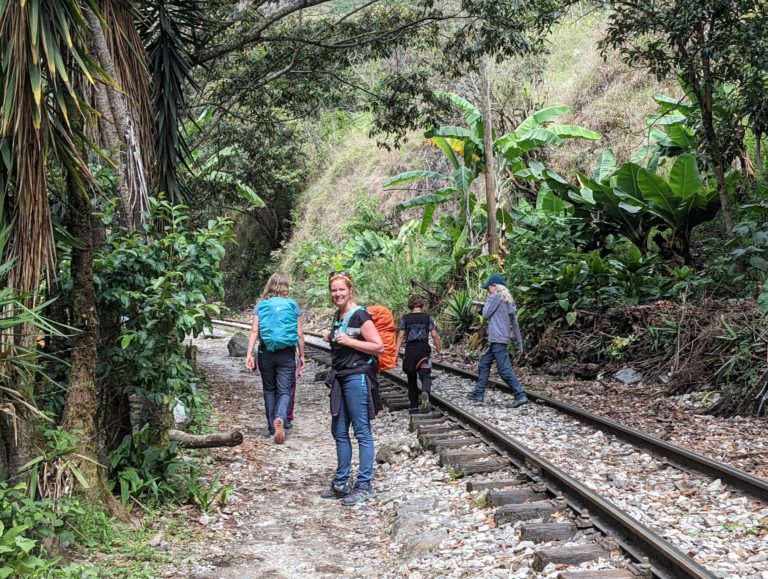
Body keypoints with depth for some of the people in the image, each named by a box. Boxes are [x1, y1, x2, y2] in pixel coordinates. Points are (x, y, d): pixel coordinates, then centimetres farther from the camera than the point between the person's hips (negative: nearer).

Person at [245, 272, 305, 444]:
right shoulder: (292, 305, 0)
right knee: (284, 391, 1)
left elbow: (254, 330, -6)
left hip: (266, 352, 1)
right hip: (287, 354, -1)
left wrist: (249, 354, -6)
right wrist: (301, 355, 10)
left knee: (269, 390, 16)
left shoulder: (261, 305, 1)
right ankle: (280, 419, -27)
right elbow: (300, 333, 0)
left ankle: (272, 428, 21)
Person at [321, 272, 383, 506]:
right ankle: (341, 484, 24)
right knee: (339, 432, 13)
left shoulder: (360, 315, -11)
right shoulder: (338, 315, 14)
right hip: (340, 378, 9)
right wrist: (331, 338, 8)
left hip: (357, 378, -9)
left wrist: (349, 341, -18)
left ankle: (364, 485, 8)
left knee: (362, 432, -1)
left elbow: (378, 347, -15)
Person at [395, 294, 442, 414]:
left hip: (410, 350, 1)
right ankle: (425, 393, -36)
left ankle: (414, 406, 15)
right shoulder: (428, 317, 2)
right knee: (425, 375, -2)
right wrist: (439, 349, 9)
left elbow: (401, 336, -2)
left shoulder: (405, 318, 3)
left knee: (411, 378, 12)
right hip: (424, 349, -1)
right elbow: (434, 335, -1)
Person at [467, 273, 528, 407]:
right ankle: (478, 393, 19)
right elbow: (514, 322, 18)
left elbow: (486, 314, -7)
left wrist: (489, 299, 6)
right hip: (496, 340, 10)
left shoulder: (497, 296, -8)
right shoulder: (508, 300, 17)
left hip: (498, 339, -10)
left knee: (505, 369, -11)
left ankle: (520, 396, -14)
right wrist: (519, 342, 20)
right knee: (484, 364, 16)